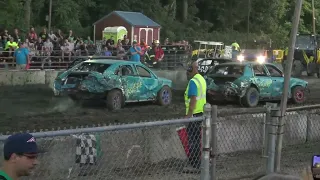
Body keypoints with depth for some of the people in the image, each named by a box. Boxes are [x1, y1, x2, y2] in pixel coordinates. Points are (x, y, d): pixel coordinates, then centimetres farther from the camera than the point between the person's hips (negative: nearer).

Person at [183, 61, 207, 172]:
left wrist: (189, 115, -24)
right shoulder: (201, 79, 15)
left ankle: (194, 165, -1)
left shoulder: (193, 81, -16)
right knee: (196, 139, 16)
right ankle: (196, 164, 23)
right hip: (201, 113, 10)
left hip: (194, 114, -10)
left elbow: (193, 99, -24)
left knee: (193, 140, -4)